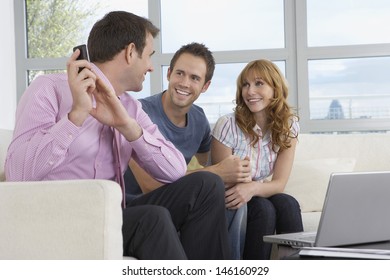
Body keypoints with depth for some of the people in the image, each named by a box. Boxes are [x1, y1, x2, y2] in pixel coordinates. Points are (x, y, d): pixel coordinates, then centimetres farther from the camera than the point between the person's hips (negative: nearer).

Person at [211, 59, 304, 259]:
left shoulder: (288, 126, -3)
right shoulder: (228, 125, -15)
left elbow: (279, 183, -12)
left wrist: (253, 188, -32)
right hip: (230, 205, -3)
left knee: (287, 204, -27)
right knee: (263, 209, -32)